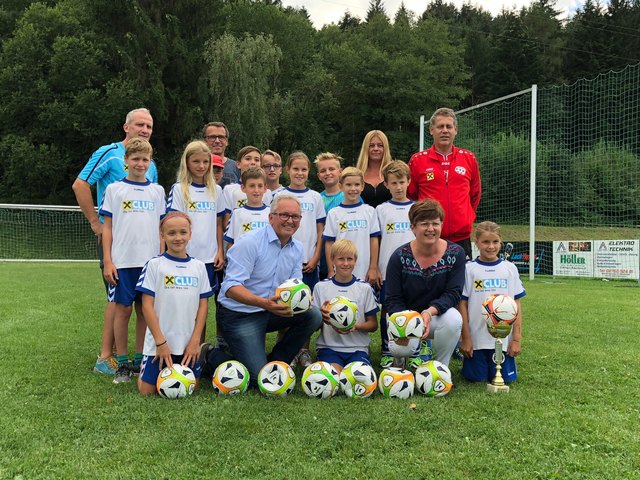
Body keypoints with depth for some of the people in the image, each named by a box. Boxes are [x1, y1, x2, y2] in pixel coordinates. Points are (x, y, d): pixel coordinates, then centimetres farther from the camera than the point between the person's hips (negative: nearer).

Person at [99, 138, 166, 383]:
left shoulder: (157, 191, 11)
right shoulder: (114, 189, 4)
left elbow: (161, 228, 13)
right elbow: (107, 227, 2)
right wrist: (108, 261, -5)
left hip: (151, 260, 2)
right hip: (122, 261, -2)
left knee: (145, 310, 7)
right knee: (123, 309, 0)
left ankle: (141, 360, 18)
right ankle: (122, 363, 10)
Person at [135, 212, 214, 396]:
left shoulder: (198, 266, 4)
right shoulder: (154, 265, -6)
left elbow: (203, 305, 5)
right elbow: (147, 306, -8)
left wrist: (195, 340, -4)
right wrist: (160, 342, -12)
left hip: (188, 344, 3)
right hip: (159, 344, -3)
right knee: (147, 390, 0)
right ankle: (144, 365, 31)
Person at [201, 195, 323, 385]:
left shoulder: (297, 249, 5)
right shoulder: (249, 243, -17)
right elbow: (231, 287, -23)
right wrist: (264, 303, -38)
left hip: (271, 311, 7)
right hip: (239, 315, -7)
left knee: (313, 315, -14)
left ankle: (274, 362, 4)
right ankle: (211, 356, 12)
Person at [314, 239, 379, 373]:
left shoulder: (365, 288, 7)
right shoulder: (321, 287, 6)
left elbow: (373, 324, 8)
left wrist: (356, 326, -13)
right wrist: (322, 317, -16)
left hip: (357, 348, 1)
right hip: (329, 346, -1)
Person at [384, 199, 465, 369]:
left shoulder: (455, 253, -8)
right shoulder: (400, 257, -10)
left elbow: (454, 293, -13)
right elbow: (392, 299, -10)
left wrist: (430, 312, -30)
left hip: (439, 315, 0)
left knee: (454, 319, -34)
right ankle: (415, 352, 13)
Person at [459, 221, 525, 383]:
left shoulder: (510, 268, 4)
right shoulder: (469, 269, -2)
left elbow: (517, 305, 4)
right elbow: (462, 304, -2)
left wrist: (517, 339, -1)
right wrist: (465, 338, -5)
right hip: (476, 338, -2)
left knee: (505, 378, 1)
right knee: (476, 378, 2)